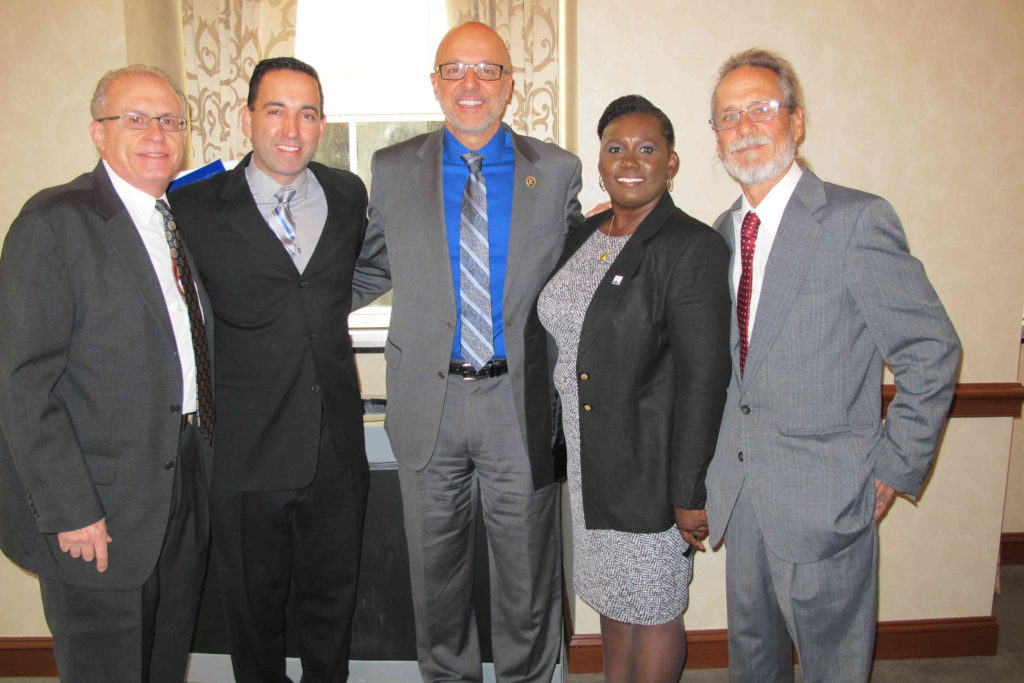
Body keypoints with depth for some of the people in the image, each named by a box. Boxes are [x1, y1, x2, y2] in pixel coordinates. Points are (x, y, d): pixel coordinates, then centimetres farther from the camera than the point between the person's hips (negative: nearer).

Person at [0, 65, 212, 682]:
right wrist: (69, 510, -18)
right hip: (96, 513, -6)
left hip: (185, 489, 7)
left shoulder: (182, 219, 10)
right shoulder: (56, 221, -12)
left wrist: (206, 444, 7)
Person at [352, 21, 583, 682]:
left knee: (526, 573, 14)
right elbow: (370, 274, 12)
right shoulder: (393, 169, 4)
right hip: (428, 404, 1)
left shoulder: (557, 170, 3)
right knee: (436, 574, 17)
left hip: (521, 405, 0)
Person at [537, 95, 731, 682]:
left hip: (649, 466, -7)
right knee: (613, 599, 22)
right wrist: (570, 447, 13)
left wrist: (689, 492, -18)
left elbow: (703, 381, -18)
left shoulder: (693, 247, -15)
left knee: (652, 610, 10)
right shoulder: (586, 236, 7)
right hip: (587, 458, 7)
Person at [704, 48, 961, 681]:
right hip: (742, 487, 6)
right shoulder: (725, 231, 6)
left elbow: (933, 350, -11)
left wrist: (895, 467, -10)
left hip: (825, 494, -5)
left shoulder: (856, 219, -14)